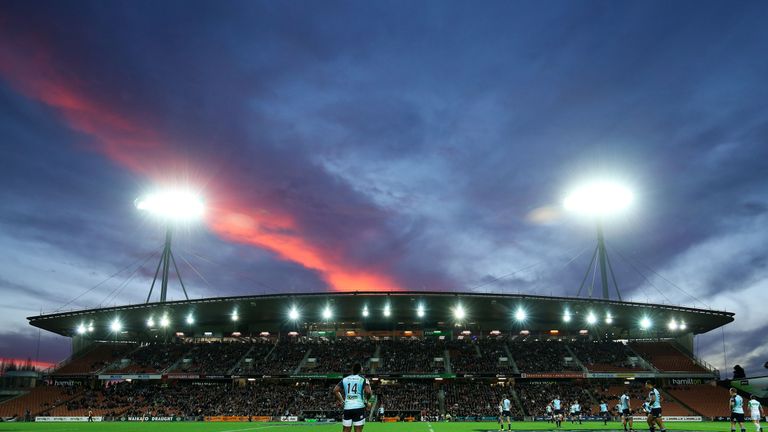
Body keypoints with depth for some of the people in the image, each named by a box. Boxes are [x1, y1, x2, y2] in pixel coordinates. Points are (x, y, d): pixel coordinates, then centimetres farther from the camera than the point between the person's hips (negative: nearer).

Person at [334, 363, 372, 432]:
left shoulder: (345, 379, 11)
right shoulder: (363, 380, 0)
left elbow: (335, 391, 5)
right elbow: (368, 392, -15)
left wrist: (341, 401, 13)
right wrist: (366, 401, 3)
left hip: (347, 408, 3)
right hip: (359, 407, -3)